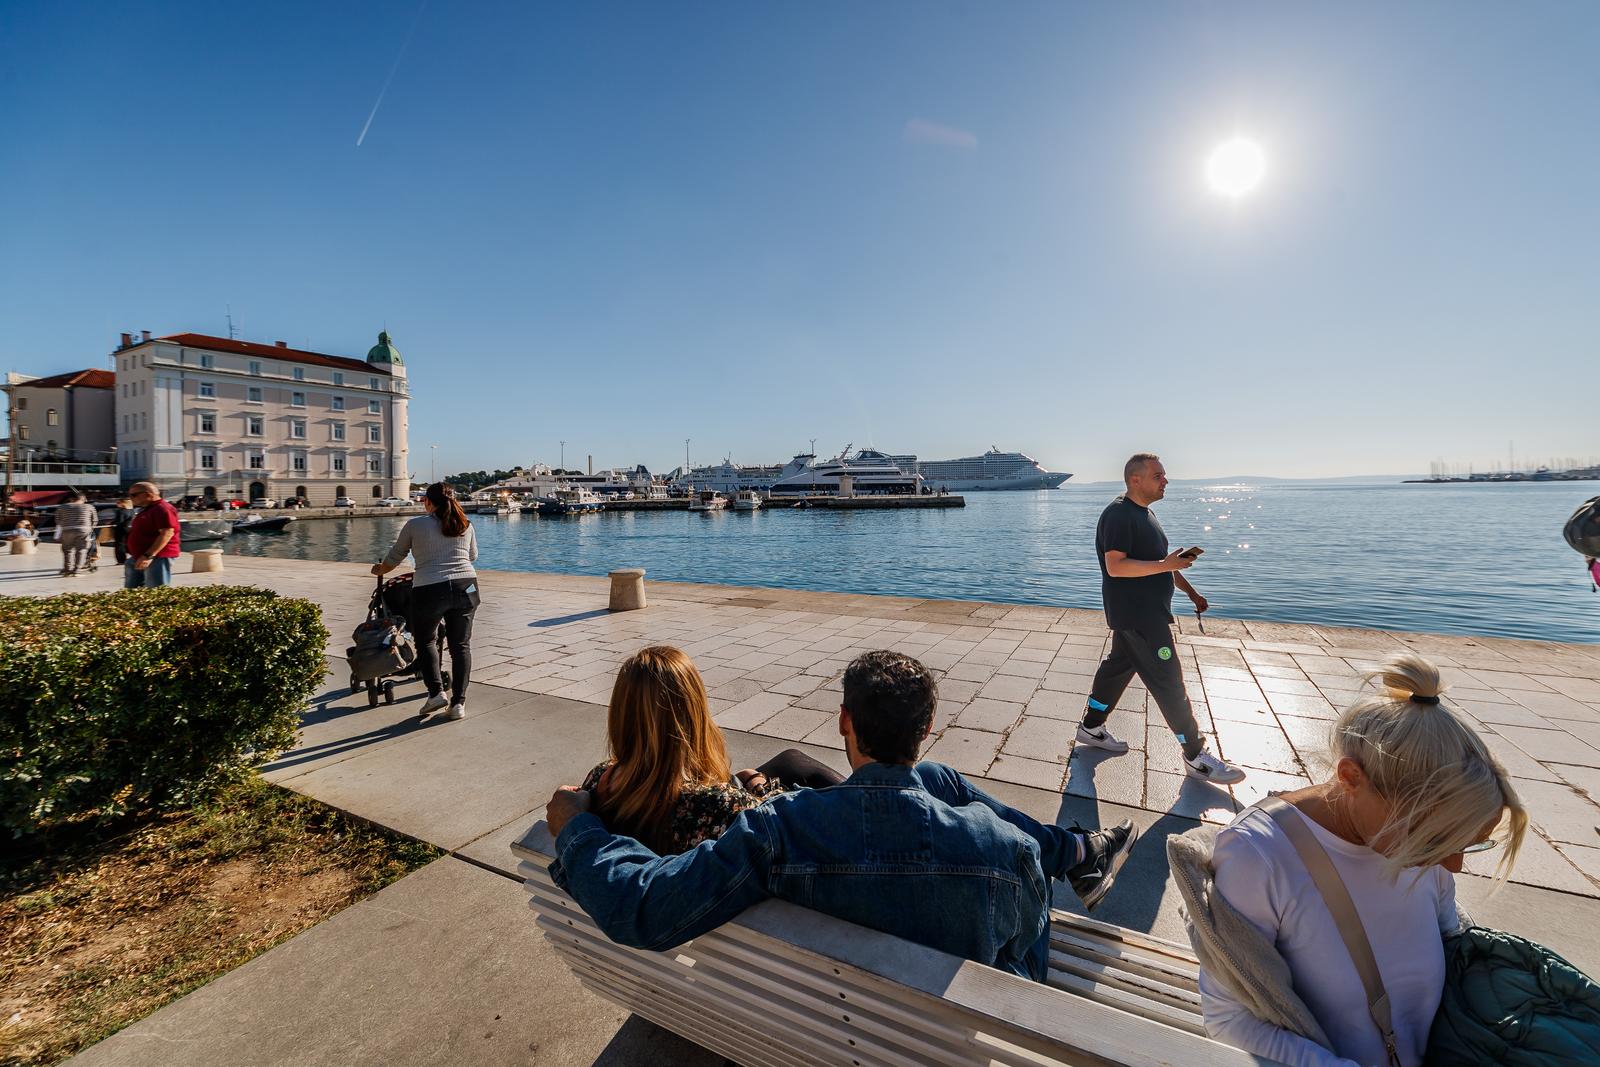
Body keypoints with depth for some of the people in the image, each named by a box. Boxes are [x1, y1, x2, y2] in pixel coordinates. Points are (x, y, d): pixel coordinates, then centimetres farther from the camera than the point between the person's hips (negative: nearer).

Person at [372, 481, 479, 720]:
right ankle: (458, 702, 11)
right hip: (466, 586, 3)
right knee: (461, 645, 10)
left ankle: (436, 692, 9)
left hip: (429, 590, -2)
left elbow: (394, 558, 17)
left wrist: (379, 570, 38)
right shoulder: (465, 524, 13)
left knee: (426, 641, 20)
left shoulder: (415, 524, 5)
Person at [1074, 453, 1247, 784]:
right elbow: (1115, 566, -26)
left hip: (1141, 613, 10)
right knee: (1169, 683, -1)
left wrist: (1192, 593, 19)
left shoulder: (1143, 512, 14)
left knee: (1118, 666, 17)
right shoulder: (1119, 514, -19)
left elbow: (1159, 559, 21)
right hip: (1137, 616, -10)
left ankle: (1091, 728, 29)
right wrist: (1165, 565, -26)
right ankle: (1196, 757, 11)